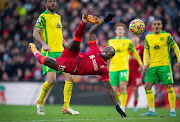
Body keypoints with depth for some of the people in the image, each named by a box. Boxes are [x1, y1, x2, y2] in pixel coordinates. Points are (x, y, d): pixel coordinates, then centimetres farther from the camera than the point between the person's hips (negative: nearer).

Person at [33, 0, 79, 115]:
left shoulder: (58, 17, 21)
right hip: (49, 52, -7)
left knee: (70, 78, -3)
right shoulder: (43, 17, -2)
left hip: (61, 52, 7)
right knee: (51, 80, -16)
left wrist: (66, 43, 13)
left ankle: (66, 107, 4)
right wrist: (44, 44, -25)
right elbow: (35, 33, -10)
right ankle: (40, 103, 7)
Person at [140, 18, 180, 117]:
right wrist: (145, 64, 3)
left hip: (165, 65, -4)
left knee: (169, 87, -7)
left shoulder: (166, 36, -2)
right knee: (147, 86, -3)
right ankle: (152, 110, 6)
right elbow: (146, 51, 15)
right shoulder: (148, 37, 8)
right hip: (152, 66, 4)